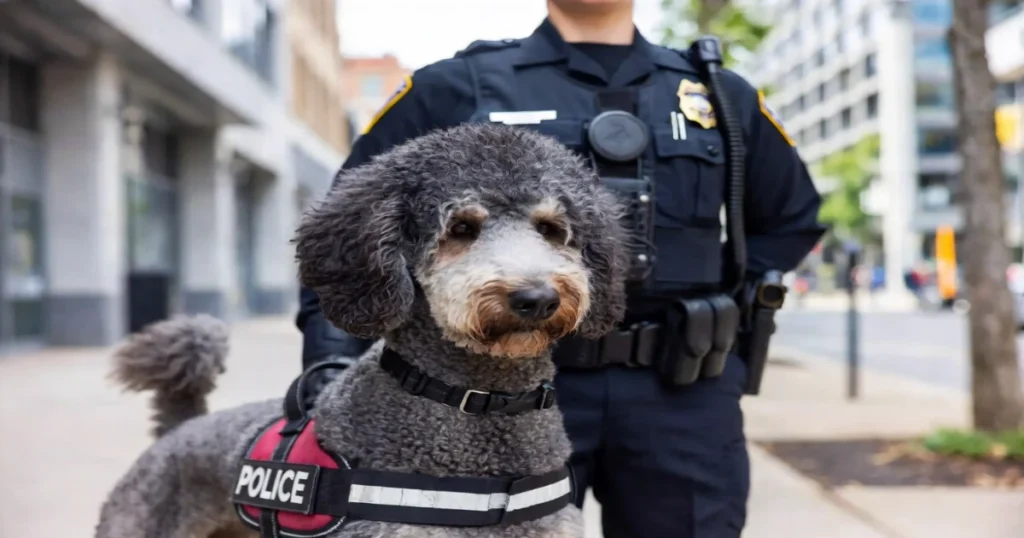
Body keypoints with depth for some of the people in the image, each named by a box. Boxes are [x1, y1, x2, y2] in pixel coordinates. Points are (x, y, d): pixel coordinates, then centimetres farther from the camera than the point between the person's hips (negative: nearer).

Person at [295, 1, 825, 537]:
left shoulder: (723, 95, 13)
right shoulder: (457, 88, 5)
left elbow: (793, 219, 27)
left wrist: (722, 303, 12)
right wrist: (334, 367, -5)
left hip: (679, 395, 3)